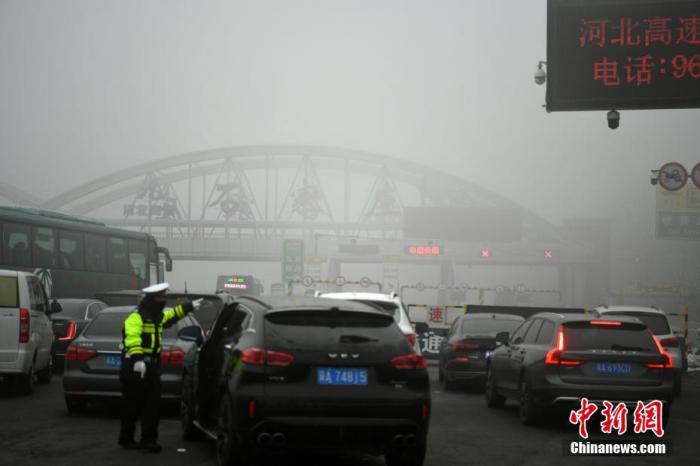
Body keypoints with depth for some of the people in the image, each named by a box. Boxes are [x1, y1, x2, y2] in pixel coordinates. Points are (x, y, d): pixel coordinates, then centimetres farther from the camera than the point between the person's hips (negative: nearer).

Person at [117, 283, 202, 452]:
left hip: (152, 367, 9)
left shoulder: (157, 317, 16)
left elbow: (173, 314, 35)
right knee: (132, 406, -1)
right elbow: (132, 339, -30)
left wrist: (190, 306, 43)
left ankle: (149, 439, 12)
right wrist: (138, 359, -41)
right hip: (135, 368, -9)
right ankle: (126, 439, 10)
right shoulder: (135, 318, -15)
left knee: (152, 406, 6)